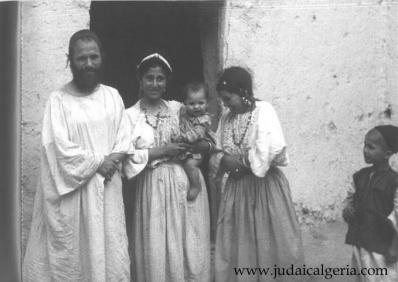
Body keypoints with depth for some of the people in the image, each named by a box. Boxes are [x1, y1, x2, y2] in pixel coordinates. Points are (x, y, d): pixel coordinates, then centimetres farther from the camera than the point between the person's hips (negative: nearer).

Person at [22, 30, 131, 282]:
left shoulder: (112, 96, 6)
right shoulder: (58, 100, -6)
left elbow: (124, 138, 5)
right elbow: (62, 148, -11)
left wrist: (112, 161, -13)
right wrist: (97, 162, -12)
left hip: (107, 186, 3)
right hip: (72, 189, -3)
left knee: (108, 250, 7)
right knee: (71, 251, 5)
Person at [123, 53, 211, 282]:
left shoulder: (179, 109, 9)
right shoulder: (130, 116, 1)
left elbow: (207, 142, 15)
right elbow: (125, 158, -8)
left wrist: (199, 145, -7)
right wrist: (161, 151, -13)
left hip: (187, 183, 2)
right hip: (153, 188, -2)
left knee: (190, 250, 4)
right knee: (156, 252, 1)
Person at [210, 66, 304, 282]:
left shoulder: (264, 110, -12)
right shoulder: (226, 116, 6)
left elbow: (273, 150, -25)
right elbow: (218, 153, 10)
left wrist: (241, 161, -12)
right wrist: (224, 161, -13)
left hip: (265, 186, -5)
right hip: (235, 188, 5)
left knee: (267, 243, 5)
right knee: (236, 245, 9)